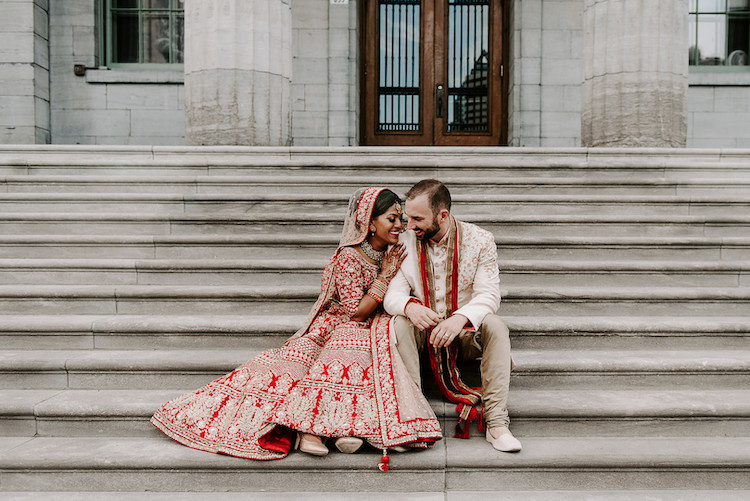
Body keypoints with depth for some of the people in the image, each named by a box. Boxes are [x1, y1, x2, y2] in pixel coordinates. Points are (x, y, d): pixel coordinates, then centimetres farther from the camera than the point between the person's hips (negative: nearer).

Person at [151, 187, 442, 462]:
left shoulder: (392, 254, 8)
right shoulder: (349, 256, -13)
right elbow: (356, 311, -14)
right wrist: (385, 276, -14)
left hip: (372, 330, 3)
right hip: (339, 324, -3)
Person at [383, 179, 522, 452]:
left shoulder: (480, 241, -9)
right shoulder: (403, 242, -6)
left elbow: (488, 294, -16)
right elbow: (392, 294, -11)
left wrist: (461, 318, -38)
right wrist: (409, 307, -37)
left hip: (464, 331, 0)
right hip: (422, 332, 1)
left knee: (495, 326, -30)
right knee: (399, 324, -30)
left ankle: (496, 423, -27)